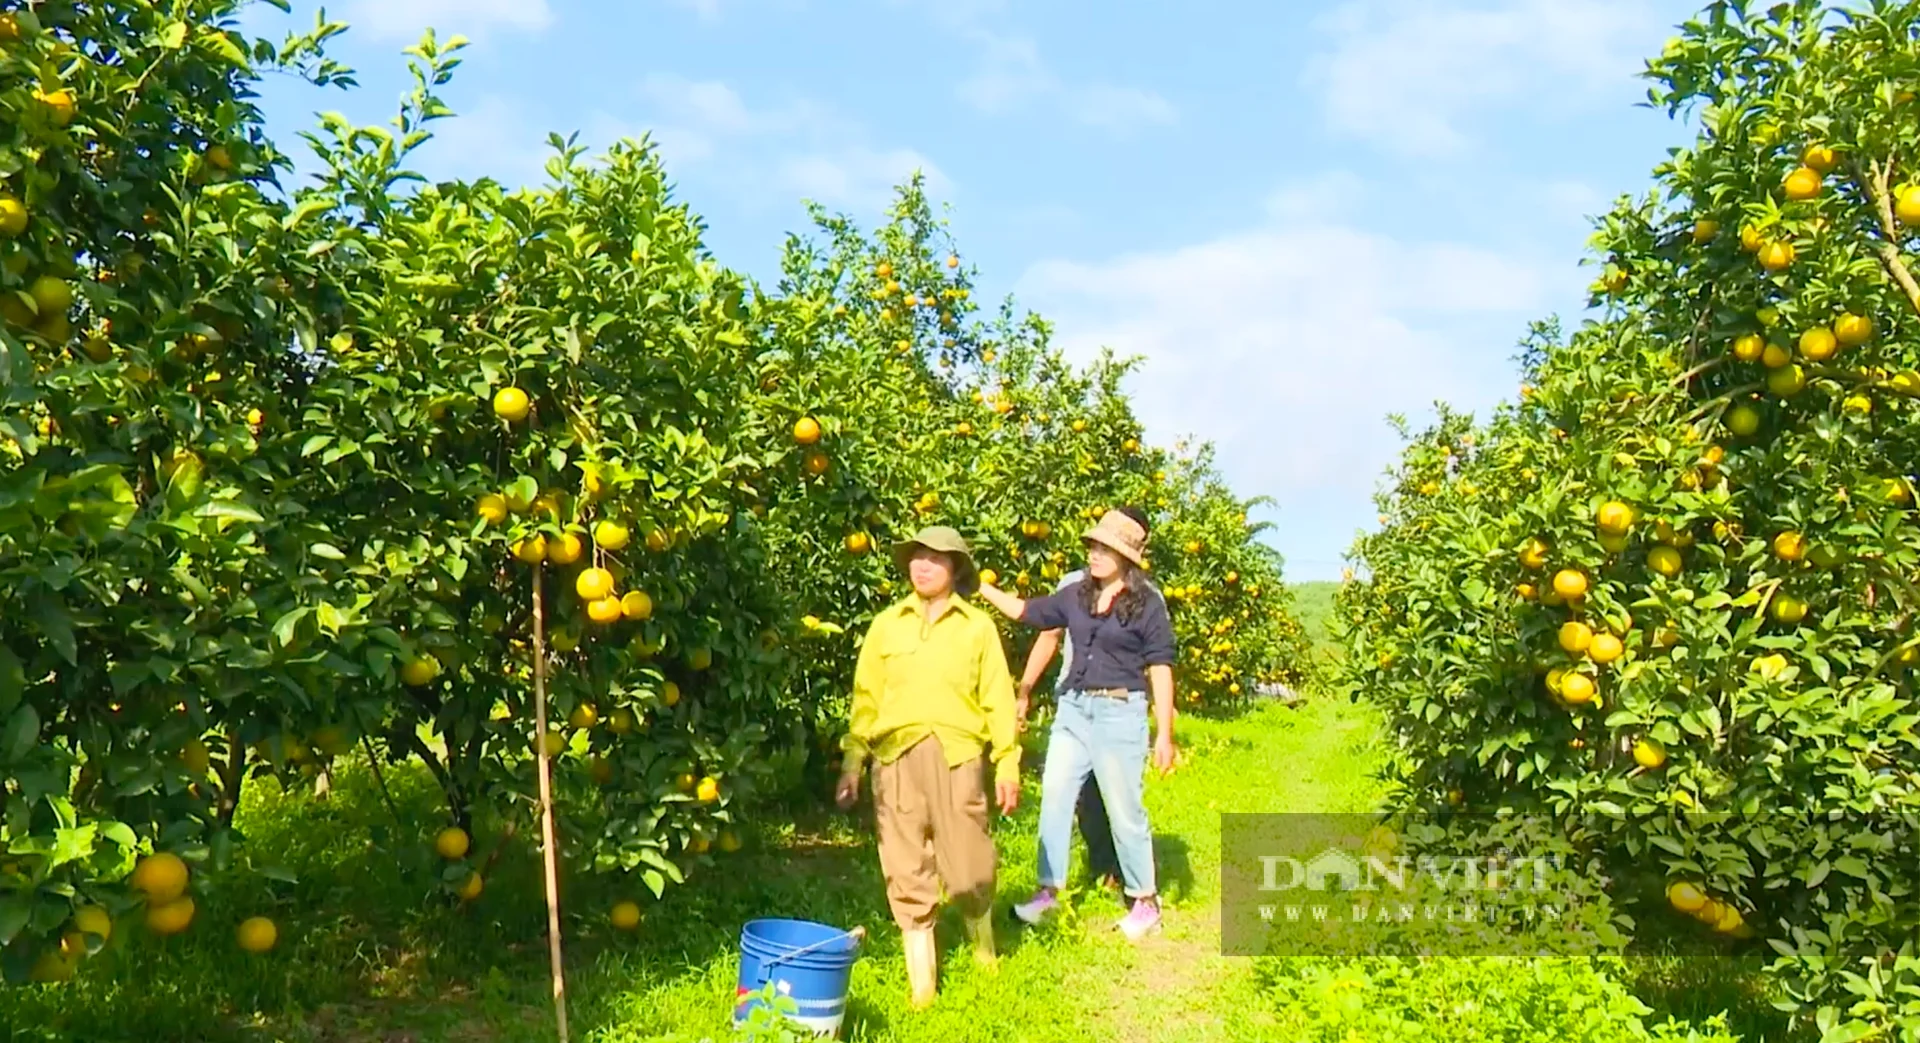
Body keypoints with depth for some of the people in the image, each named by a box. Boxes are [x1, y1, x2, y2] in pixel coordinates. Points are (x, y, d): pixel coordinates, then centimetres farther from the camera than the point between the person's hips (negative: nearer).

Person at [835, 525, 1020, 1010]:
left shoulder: (977, 625, 8)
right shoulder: (886, 624, 11)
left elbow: (997, 698, 7)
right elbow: (866, 698, 11)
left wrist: (1008, 764, 2)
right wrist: (852, 761, 6)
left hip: (958, 755, -1)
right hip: (897, 756, 1)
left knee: (968, 866, 0)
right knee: (907, 871, 4)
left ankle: (982, 940, 31)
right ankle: (921, 982, 14)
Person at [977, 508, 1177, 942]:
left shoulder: (1147, 606, -7)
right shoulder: (1076, 596, 7)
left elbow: (1160, 670, -6)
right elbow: (1025, 612, 16)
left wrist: (1164, 734, -8)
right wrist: (981, 588, 9)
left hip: (1120, 714, -5)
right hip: (1073, 709, 5)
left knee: (1124, 810, 3)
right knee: (1054, 797, 6)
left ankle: (1145, 901, 19)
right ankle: (1048, 890, 19)